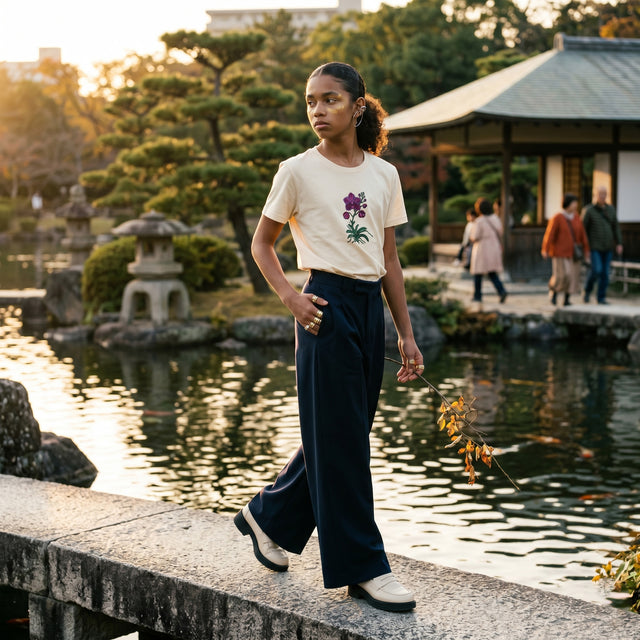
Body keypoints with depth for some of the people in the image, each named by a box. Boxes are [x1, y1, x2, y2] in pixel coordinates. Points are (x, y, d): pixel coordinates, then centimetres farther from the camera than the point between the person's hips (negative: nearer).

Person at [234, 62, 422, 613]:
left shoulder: (384, 174, 9)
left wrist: (407, 334, 10)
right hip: (328, 305, -5)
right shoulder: (299, 171, -3)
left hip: (370, 307, 6)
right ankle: (364, 567, 5)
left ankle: (269, 516, 31)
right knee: (340, 438, -3)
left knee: (347, 434, 11)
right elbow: (262, 243, 5)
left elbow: (389, 260, 12)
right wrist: (290, 296, -11)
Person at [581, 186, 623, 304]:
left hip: (607, 248, 4)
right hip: (594, 247, -4)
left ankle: (601, 297, 11)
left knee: (605, 273, 2)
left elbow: (616, 227, 11)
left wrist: (619, 244, 2)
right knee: (596, 270, -15)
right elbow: (582, 229, -5)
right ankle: (588, 290, 11)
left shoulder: (610, 209, 8)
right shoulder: (588, 210, -6)